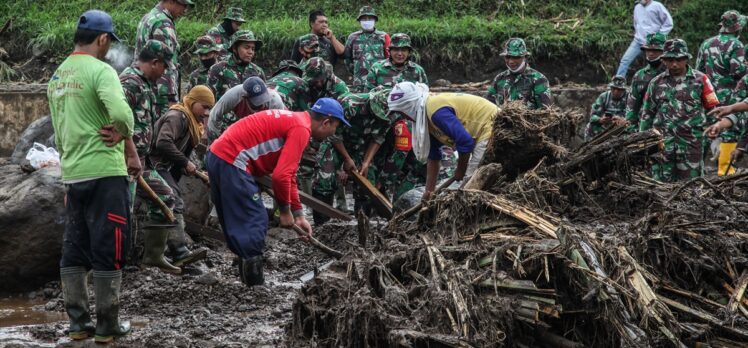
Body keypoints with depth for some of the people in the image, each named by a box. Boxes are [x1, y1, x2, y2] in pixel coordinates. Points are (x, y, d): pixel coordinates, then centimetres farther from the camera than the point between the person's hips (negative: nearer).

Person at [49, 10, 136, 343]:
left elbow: (60, 130, 16)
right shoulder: (100, 70, -12)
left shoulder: (56, 77, 13)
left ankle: (78, 322, 16)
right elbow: (121, 115, -26)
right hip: (104, 173, -7)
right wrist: (130, 148, -9)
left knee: (74, 250, 12)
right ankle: (107, 326, 4)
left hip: (71, 174, 7)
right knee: (108, 250, 0)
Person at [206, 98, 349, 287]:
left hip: (218, 155, 10)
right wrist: (285, 211, -3)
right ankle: (254, 282, -5)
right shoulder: (301, 129, -10)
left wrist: (298, 215, 26)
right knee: (255, 223, -6)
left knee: (235, 223, 15)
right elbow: (281, 176, -18)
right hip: (232, 161, -10)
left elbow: (289, 175, 27)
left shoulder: (292, 121, 20)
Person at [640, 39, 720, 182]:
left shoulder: (700, 79, 4)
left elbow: (713, 108, 4)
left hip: (691, 143, -2)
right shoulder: (657, 83, 11)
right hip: (662, 143, 2)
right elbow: (647, 114, 15)